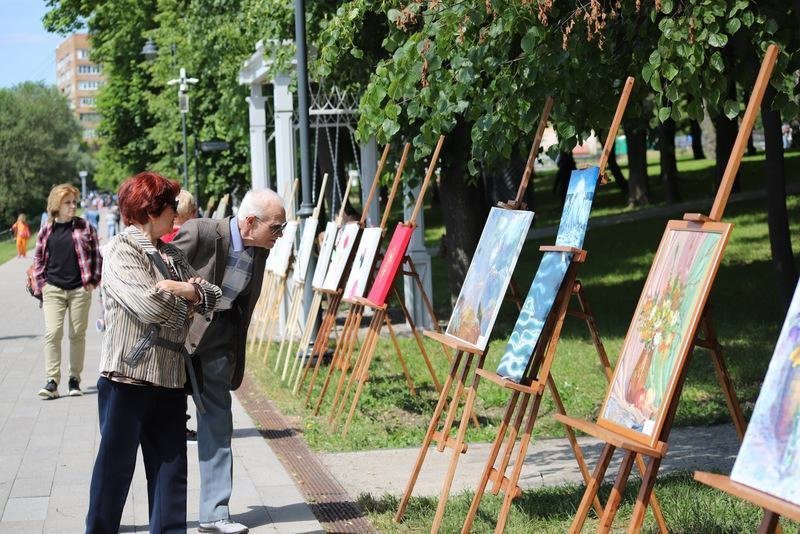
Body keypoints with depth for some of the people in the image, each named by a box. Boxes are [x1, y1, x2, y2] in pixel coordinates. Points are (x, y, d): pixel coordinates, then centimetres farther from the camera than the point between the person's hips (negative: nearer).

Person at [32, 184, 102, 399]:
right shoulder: (47, 230, 6)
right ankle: (52, 381, -7)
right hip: (53, 290, 1)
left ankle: (75, 379, 17)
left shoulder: (84, 227, 2)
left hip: (80, 290, 0)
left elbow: (97, 255, 5)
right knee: (52, 333, -9)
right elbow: (38, 259, 11)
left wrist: (93, 280, -2)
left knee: (78, 334, 6)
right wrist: (40, 285, 4)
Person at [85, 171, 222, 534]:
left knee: (170, 464, 9)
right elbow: (150, 305, -20)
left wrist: (179, 288, -9)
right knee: (115, 463, 2)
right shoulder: (121, 250, -8)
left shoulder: (171, 255, 15)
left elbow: (212, 296, 9)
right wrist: (189, 300, -2)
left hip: (169, 377, 7)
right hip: (127, 375, -7)